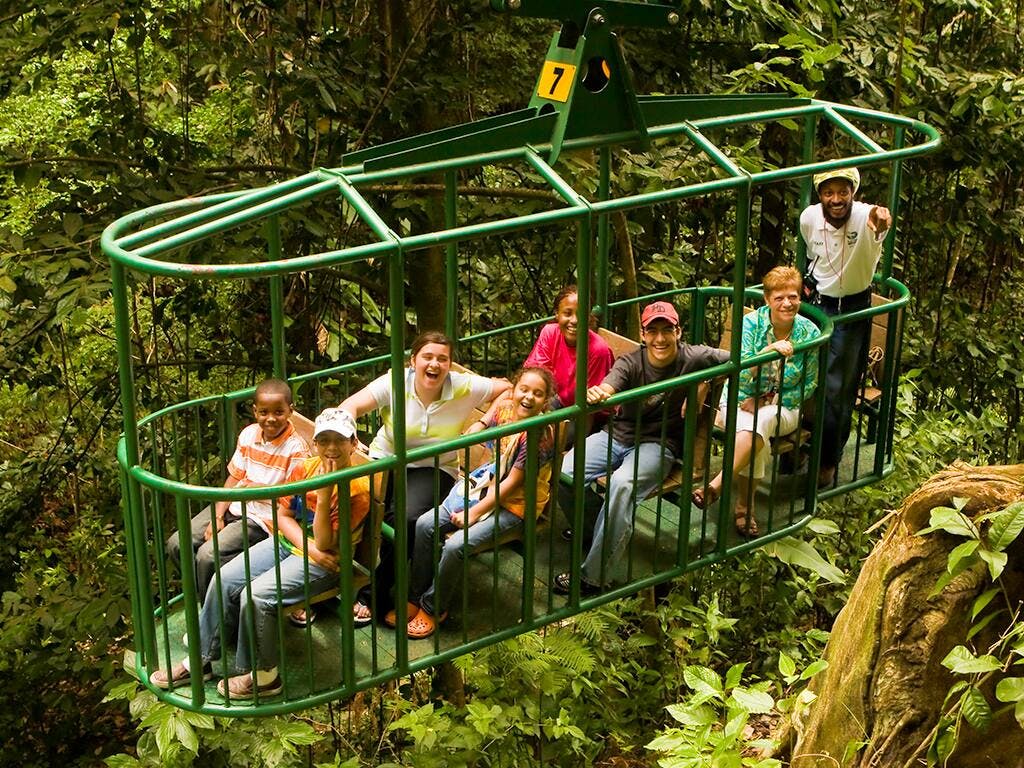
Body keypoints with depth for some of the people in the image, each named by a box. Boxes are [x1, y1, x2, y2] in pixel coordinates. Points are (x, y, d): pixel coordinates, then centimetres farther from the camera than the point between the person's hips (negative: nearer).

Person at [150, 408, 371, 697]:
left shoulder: (358, 489, -18)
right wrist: (308, 545, -14)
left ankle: (263, 676, -7)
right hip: (286, 542, 7)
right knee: (225, 579, -6)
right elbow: (283, 515, 2)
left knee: (257, 595, -25)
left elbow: (324, 543, -21)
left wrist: (323, 496, -31)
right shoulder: (305, 468, 1)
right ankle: (200, 660, 8)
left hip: (321, 563, -7)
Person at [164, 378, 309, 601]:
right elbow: (233, 478, 7)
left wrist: (260, 488, -20)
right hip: (234, 506, 7)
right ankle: (204, 596, 15)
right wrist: (217, 517, -2)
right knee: (176, 545, -2)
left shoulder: (296, 448, -15)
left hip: (263, 516, -7)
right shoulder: (248, 434, 4)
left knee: (208, 555, -24)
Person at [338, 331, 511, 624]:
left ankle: (375, 595, -11)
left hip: (433, 468, -1)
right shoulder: (394, 383, -12)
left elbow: (508, 389, -1)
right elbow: (350, 407, -19)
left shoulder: (462, 388, -11)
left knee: (407, 517, -30)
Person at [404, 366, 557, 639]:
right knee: (425, 525, -8)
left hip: (513, 504, -7)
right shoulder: (505, 407, -3)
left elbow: (512, 482, -22)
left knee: (456, 545, -24)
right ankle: (416, 597, 7)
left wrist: (475, 512, -21)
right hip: (486, 483, 7)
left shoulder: (540, 435, -23)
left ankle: (433, 608, 1)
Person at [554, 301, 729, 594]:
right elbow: (607, 388, -28)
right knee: (564, 473, -19)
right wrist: (596, 394, -53)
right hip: (618, 435, 3)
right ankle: (590, 528, 14)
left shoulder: (692, 358, -9)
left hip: (658, 445, -3)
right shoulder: (631, 362, -8)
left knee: (622, 485, -34)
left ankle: (593, 577, -26)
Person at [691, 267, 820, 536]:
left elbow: (809, 384, 0)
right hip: (741, 401, 0)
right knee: (753, 429, -35)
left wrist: (767, 402, -12)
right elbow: (740, 375, -20)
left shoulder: (809, 332, -5)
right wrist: (769, 350, -38)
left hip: (783, 407, 1)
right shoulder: (751, 323, -10)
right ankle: (745, 507, -28)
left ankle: (716, 486, -40)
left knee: (762, 421, -36)